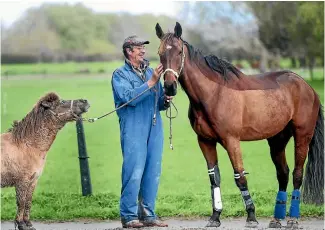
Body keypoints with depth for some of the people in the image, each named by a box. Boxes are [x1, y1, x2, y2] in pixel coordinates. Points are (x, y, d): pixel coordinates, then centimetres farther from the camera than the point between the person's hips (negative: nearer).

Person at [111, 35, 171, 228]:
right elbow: (129, 97, -16)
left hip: (155, 129, 6)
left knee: (153, 173, 5)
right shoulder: (120, 74, 1)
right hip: (133, 130, -6)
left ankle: (148, 214, 12)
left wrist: (165, 101, -1)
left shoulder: (151, 72, 17)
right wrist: (151, 82, -19)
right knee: (134, 173, -10)